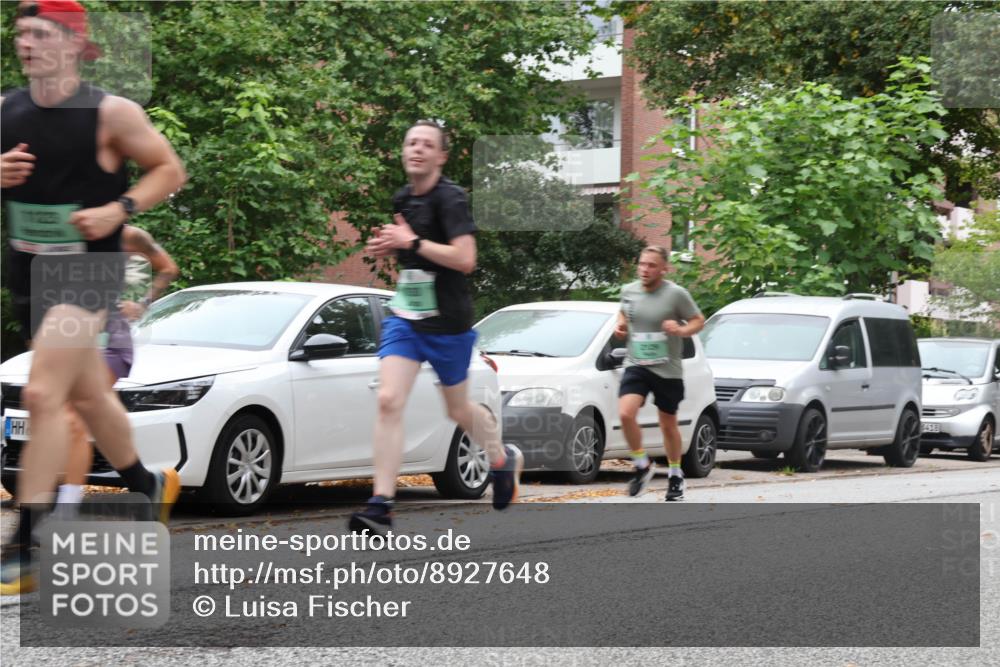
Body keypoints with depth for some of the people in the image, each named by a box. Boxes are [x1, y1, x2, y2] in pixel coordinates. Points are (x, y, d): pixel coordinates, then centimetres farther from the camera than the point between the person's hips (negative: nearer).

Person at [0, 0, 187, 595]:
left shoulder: (111, 112, -11)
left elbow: (170, 171, -3)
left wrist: (119, 210, -17)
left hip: (87, 268, -6)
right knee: (87, 394, 20)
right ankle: (149, 486, 44)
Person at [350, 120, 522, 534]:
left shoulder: (450, 199, -15)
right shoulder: (402, 200, 8)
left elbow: (465, 259, -25)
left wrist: (412, 241, -22)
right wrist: (390, 247, 5)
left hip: (447, 323, -5)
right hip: (405, 317, 6)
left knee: (458, 410, 12)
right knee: (388, 401, -12)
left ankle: (504, 459, 44)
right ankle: (380, 507, -15)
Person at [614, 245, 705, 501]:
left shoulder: (676, 294, -9)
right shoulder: (629, 291, 3)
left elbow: (698, 320, -3)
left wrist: (682, 330, -23)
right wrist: (621, 325, 1)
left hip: (668, 371, -2)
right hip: (636, 366, 2)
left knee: (668, 425, 10)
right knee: (625, 414, -20)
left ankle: (676, 475, 32)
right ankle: (642, 465, 1)